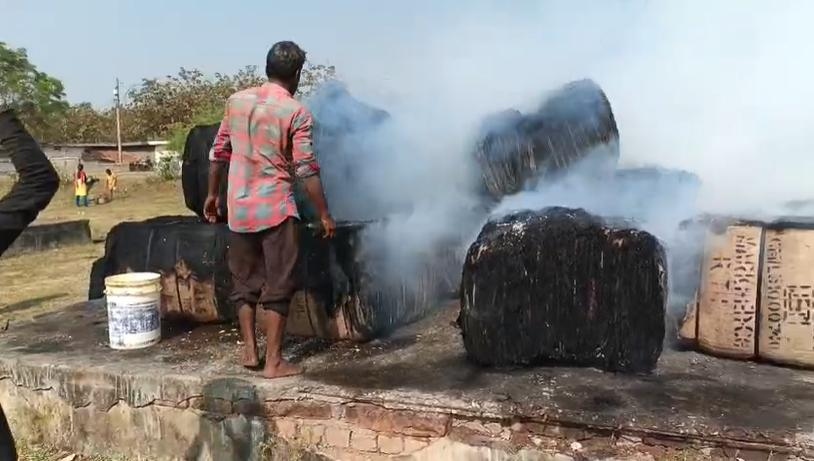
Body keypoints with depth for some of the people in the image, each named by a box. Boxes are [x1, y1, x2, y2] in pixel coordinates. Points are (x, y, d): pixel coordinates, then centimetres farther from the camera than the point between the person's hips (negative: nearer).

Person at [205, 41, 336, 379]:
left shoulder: (237, 101, 6)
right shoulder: (296, 112, -9)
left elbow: (219, 152, 11)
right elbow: (306, 169, -12)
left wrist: (212, 194, 22)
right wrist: (324, 214, -6)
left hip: (238, 208, 5)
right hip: (275, 208, -5)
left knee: (245, 282, 16)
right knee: (278, 286, 2)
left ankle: (249, 351, 22)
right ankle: (274, 362, 6)